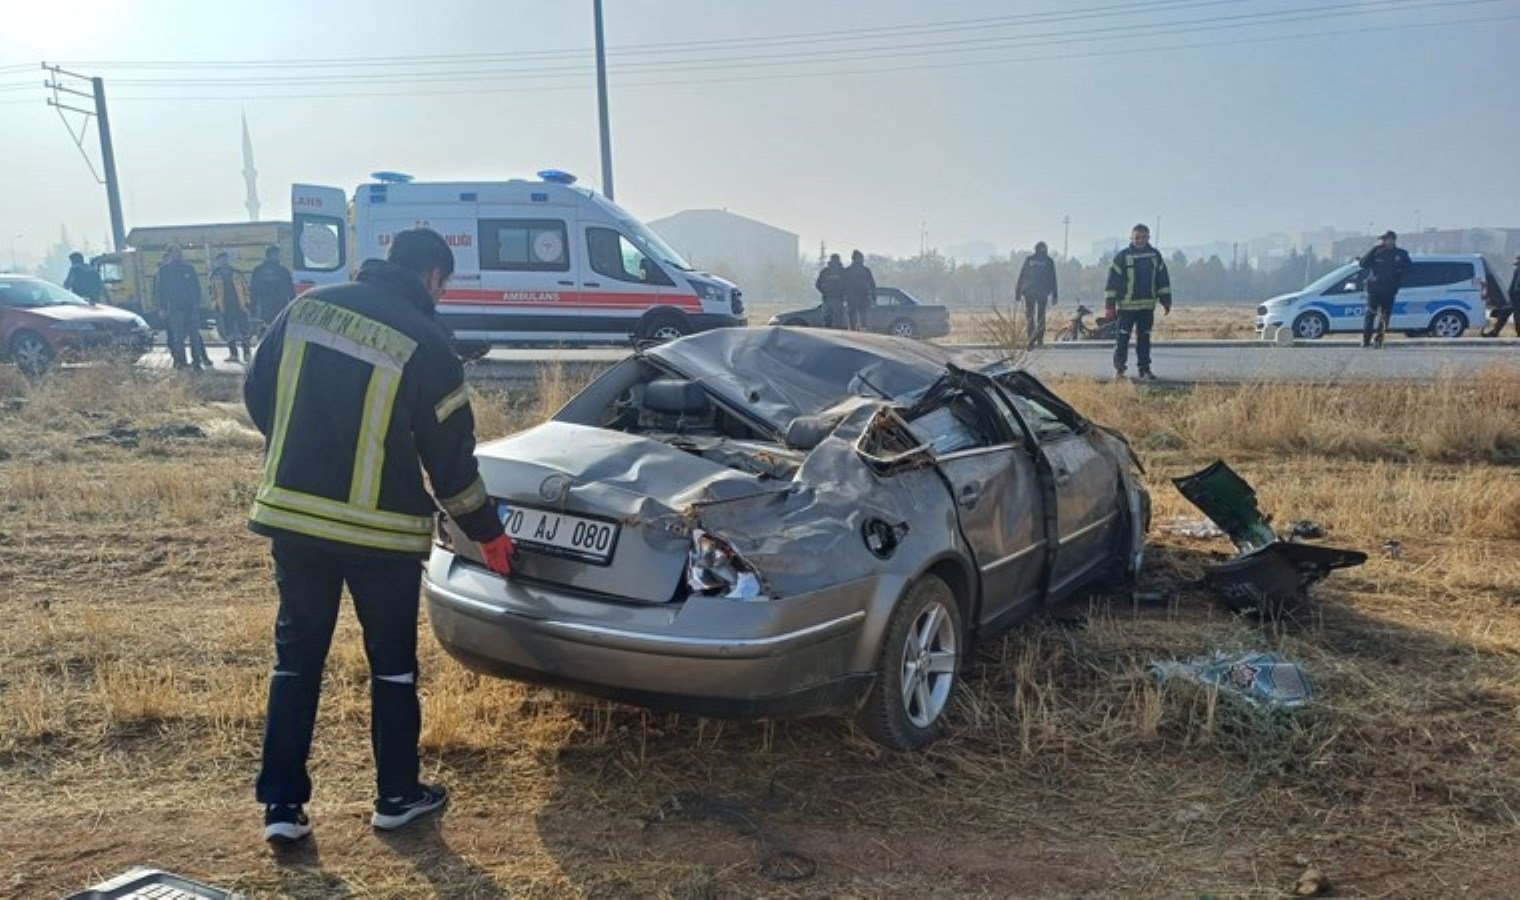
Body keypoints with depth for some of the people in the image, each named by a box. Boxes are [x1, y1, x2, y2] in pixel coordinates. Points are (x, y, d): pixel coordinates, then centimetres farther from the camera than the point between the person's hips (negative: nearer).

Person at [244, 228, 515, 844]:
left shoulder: (307, 307, 4)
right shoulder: (425, 342, -10)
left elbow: (256, 393, 11)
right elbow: (450, 456, -7)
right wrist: (488, 534, 5)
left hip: (291, 514, 4)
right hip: (379, 528, -4)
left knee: (296, 656, 14)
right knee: (392, 661, 12)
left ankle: (282, 804, 17)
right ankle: (397, 796, 22)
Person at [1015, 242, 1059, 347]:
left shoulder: (1029, 260, 2)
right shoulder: (1049, 261, 2)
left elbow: (1021, 276, 1)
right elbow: (1052, 279, 2)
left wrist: (1018, 292, 4)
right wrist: (1054, 295, 5)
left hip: (1029, 292, 0)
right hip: (1043, 292, 0)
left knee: (1029, 316, 3)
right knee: (1041, 316, 9)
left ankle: (1031, 339, -9)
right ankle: (1040, 340, 6)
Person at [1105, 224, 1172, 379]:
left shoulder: (1155, 255, 8)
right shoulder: (1122, 256, -3)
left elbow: (1163, 279, 14)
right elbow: (1113, 280, -4)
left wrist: (1166, 301, 11)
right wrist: (1110, 305, -7)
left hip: (1148, 305, 3)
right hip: (1126, 305, -3)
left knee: (1144, 338, 8)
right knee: (1122, 337, -2)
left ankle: (1145, 369, 14)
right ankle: (1119, 367, 10)